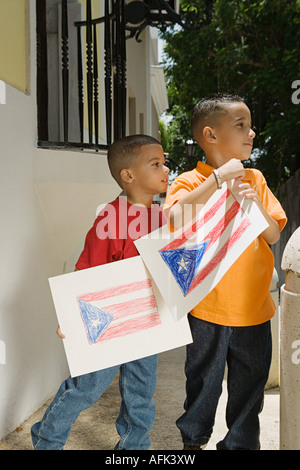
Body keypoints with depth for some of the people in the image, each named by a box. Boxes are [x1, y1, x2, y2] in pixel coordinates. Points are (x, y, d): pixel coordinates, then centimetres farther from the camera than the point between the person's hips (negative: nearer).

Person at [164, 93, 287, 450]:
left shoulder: (254, 179, 7)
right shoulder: (190, 181, -7)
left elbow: (273, 235, 6)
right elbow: (173, 218, -28)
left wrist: (256, 206, -13)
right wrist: (218, 178, -26)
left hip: (254, 307, 4)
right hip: (209, 309, -4)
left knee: (250, 383, 15)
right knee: (204, 381, 12)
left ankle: (240, 442, 36)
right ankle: (193, 439, 36)